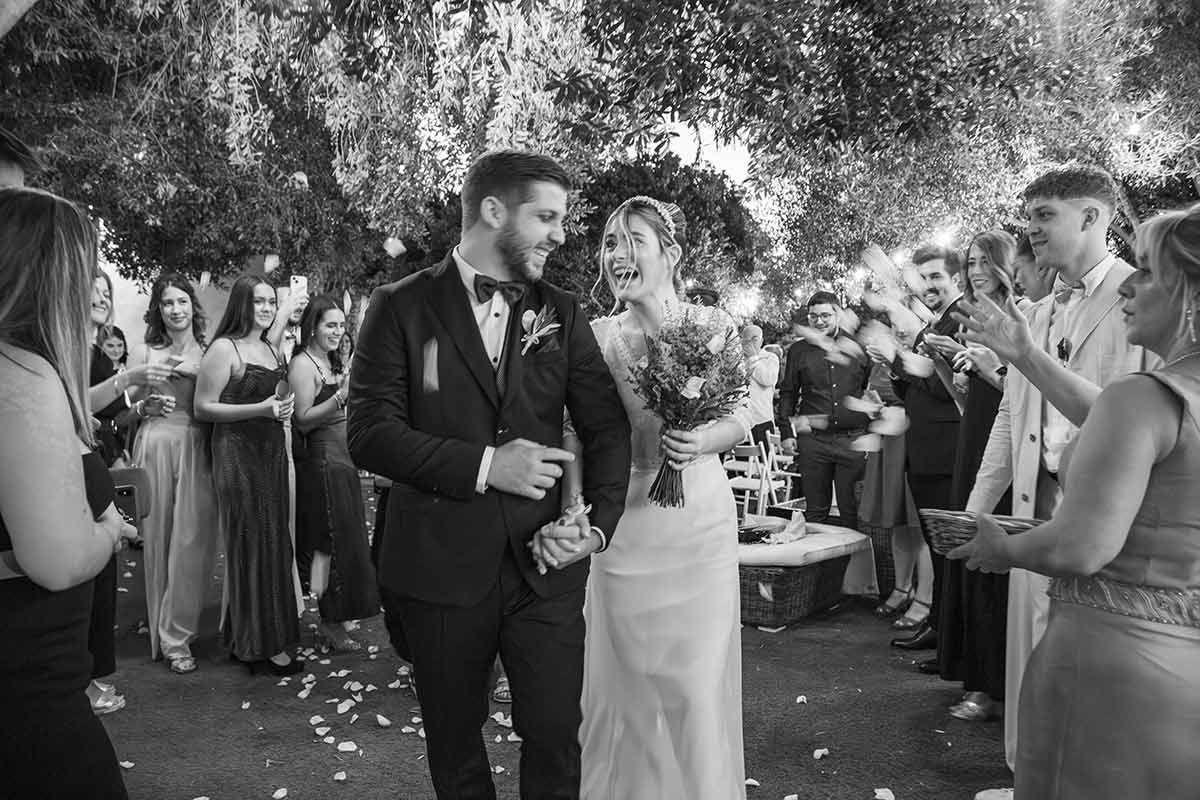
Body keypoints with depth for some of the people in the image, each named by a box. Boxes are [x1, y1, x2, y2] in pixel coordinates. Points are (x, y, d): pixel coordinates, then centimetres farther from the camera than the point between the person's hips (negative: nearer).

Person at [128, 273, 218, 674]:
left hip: (198, 449, 1)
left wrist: (197, 373, -8)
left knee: (193, 539, -1)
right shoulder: (144, 353, 4)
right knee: (159, 538, 4)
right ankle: (169, 636, 15)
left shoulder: (208, 353, 7)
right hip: (156, 446, -1)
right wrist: (144, 403, -13)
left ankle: (176, 633, 12)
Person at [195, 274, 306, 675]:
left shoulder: (271, 346, 12)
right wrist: (262, 409, -18)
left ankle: (271, 634, 18)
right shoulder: (224, 348, -8)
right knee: (251, 543, -3)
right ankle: (259, 645, 7)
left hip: (273, 451, 7)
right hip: (237, 452, -7)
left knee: (274, 540, 7)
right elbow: (203, 408, -11)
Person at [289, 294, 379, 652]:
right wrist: (340, 398, -28)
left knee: (344, 539, 13)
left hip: (343, 459, 9)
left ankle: (337, 617, 25)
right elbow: (303, 420, -17)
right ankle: (330, 626, 4)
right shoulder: (302, 364, -11)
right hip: (322, 461, -9)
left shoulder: (331, 361, 16)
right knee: (331, 542, -6)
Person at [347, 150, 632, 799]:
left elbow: (607, 428, 4)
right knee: (454, 742, 16)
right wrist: (482, 465, -20)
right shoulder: (401, 308, -2)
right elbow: (369, 434, -10)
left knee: (557, 737, 5)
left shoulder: (562, 314, 7)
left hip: (546, 563, 2)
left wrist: (598, 525, -12)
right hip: (439, 567, -1)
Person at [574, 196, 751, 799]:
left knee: (700, 678, 6)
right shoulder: (595, 336, 0)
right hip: (621, 521, 1)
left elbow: (741, 419, 3)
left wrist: (701, 441, -17)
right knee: (626, 676, 9)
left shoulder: (714, 325, -2)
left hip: (700, 520, 0)